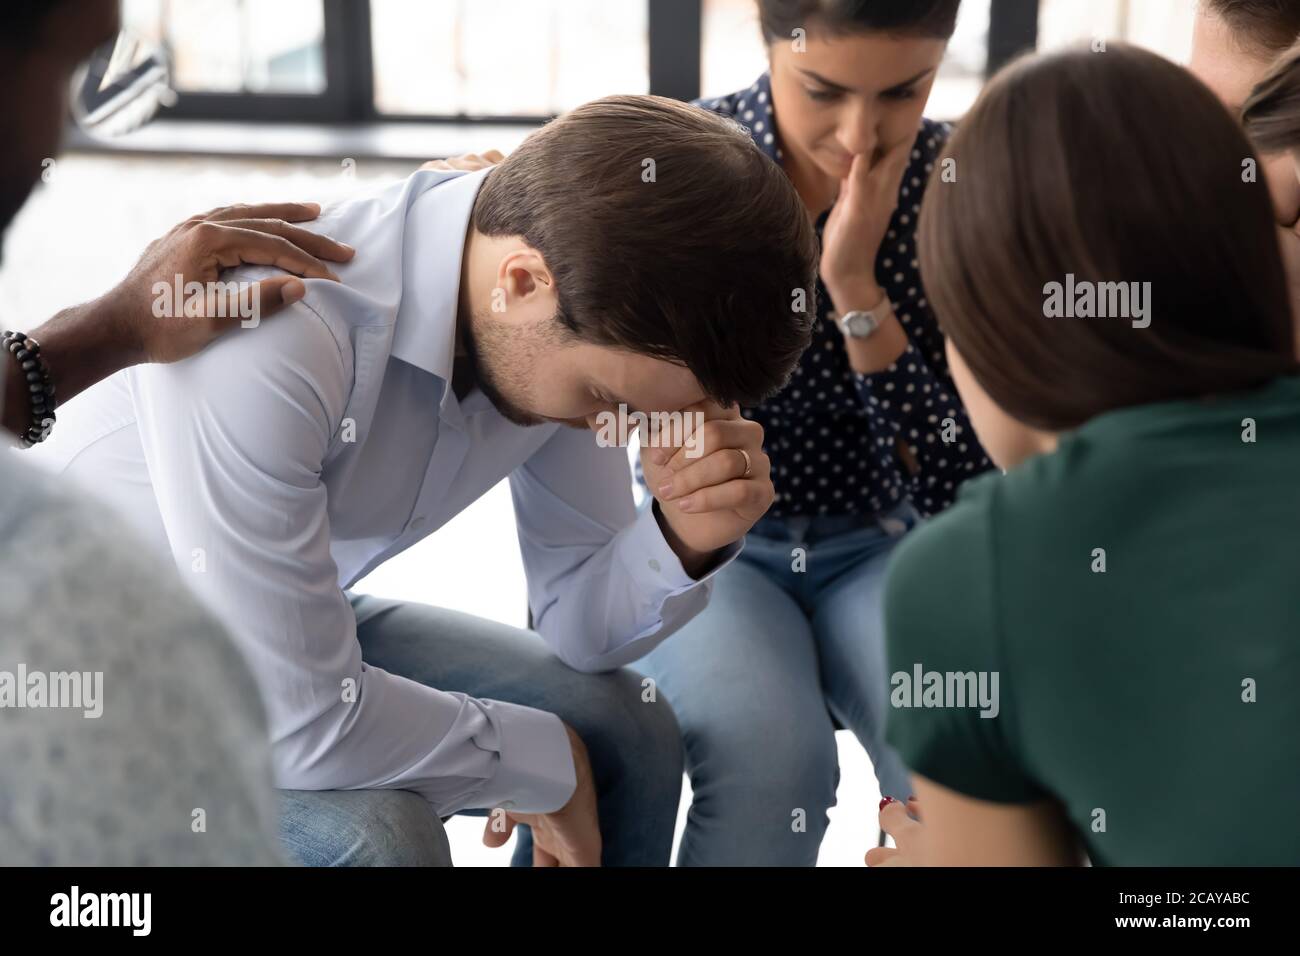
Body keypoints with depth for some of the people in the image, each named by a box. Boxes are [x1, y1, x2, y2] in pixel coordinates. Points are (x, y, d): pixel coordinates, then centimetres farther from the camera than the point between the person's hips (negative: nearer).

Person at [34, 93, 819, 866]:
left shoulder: (574, 312, -14)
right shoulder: (264, 337, -38)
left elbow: (583, 624, -5)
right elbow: (294, 722, -34)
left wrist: (688, 540, -26)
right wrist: (547, 761, -19)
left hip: (303, 630, 7)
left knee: (629, 731, 0)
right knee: (367, 836, -31)